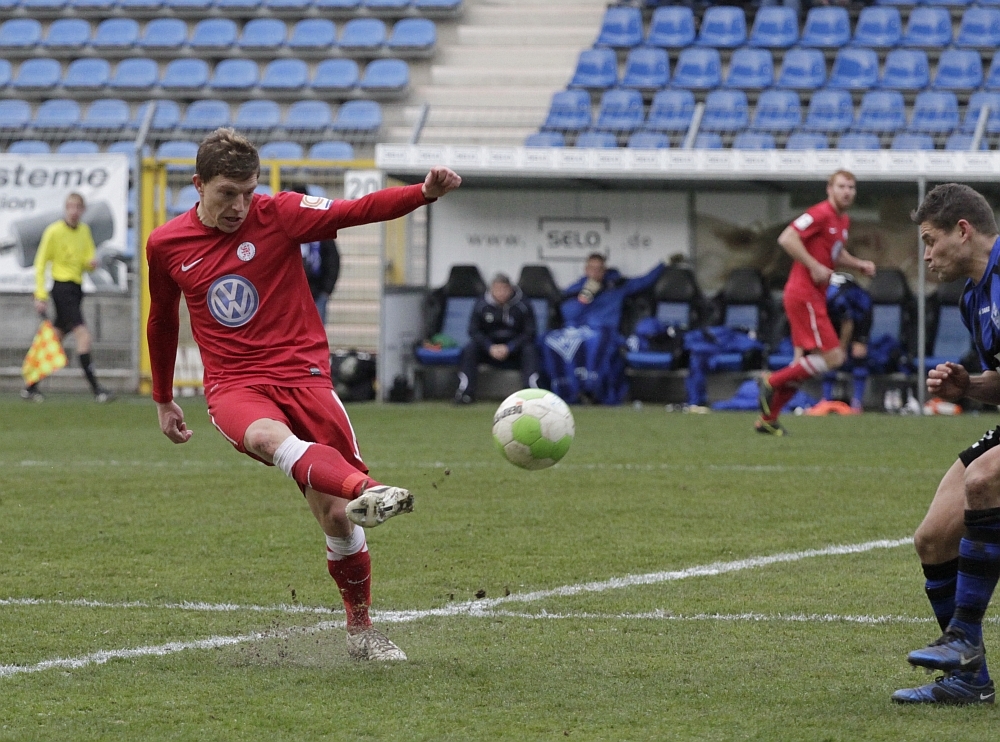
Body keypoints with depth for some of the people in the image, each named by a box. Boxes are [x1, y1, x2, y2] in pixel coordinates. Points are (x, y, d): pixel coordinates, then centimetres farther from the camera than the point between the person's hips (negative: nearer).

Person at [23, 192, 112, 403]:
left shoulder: (84, 230, 11)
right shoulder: (54, 231, -9)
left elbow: (89, 259, 17)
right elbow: (40, 263, -6)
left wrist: (91, 263, -9)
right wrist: (40, 295, -11)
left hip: (76, 289, 7)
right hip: (62, 288, -7)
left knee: (56, 339, 10)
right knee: (83, 336, -17)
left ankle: (31, 387, 18)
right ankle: (96, 389, -19)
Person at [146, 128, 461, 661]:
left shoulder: (278, 215, -2)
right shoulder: (166, 246, 6)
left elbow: (357, 211, -16)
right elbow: (162, 321, 23)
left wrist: (424, 193, -33)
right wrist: (163, 400, 32)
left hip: (302, 375, 0)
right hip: (233, 388, 0)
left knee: (336, 516, -5)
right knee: (269, 436, -38)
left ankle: (361, 631, 18)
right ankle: (365, 491, -65)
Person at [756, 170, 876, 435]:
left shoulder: (843, 221, 15)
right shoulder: (821, 214, -14)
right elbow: (786, 239, -21)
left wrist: (859, 265, 12)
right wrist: (814, 266, -23)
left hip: (814, 297, 10)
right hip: (804, 295, -10)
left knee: (803, 362, 12)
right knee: (833, 358, -13)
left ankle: (768, 419, 19)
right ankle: (773, 382, -4)